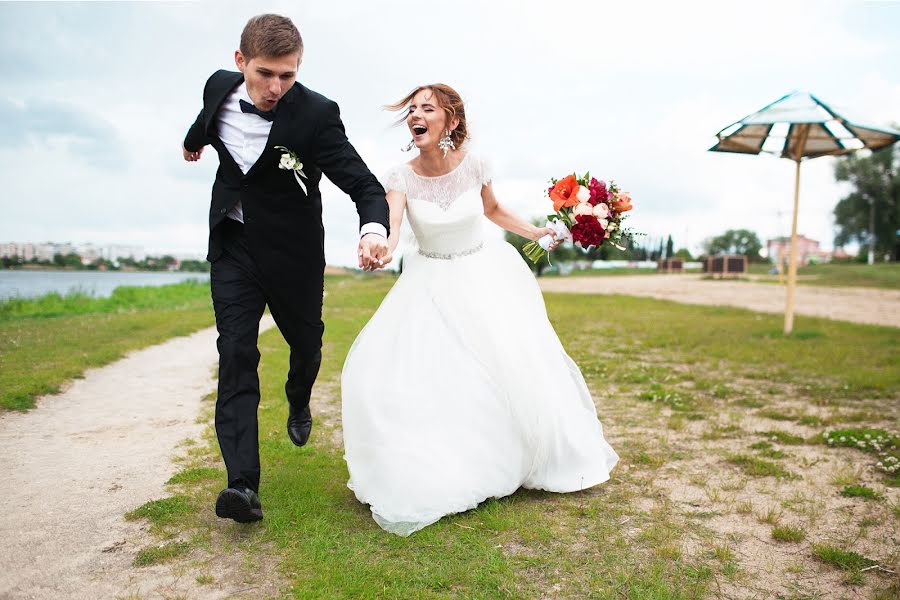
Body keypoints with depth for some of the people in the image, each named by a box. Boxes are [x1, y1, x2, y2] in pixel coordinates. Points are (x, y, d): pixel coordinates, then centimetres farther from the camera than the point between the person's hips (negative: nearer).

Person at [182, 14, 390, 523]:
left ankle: (299, 403, 52)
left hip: (292, 250, -2)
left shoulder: (316, 114, -23)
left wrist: (374, 231, -48)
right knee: (236, 353, -10)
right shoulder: (220, 86, -9)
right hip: (233, 243, 2)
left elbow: (365, 185, -27)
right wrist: (193, 140, 39)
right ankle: (243, 485, -13)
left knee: (306, 341, 16)